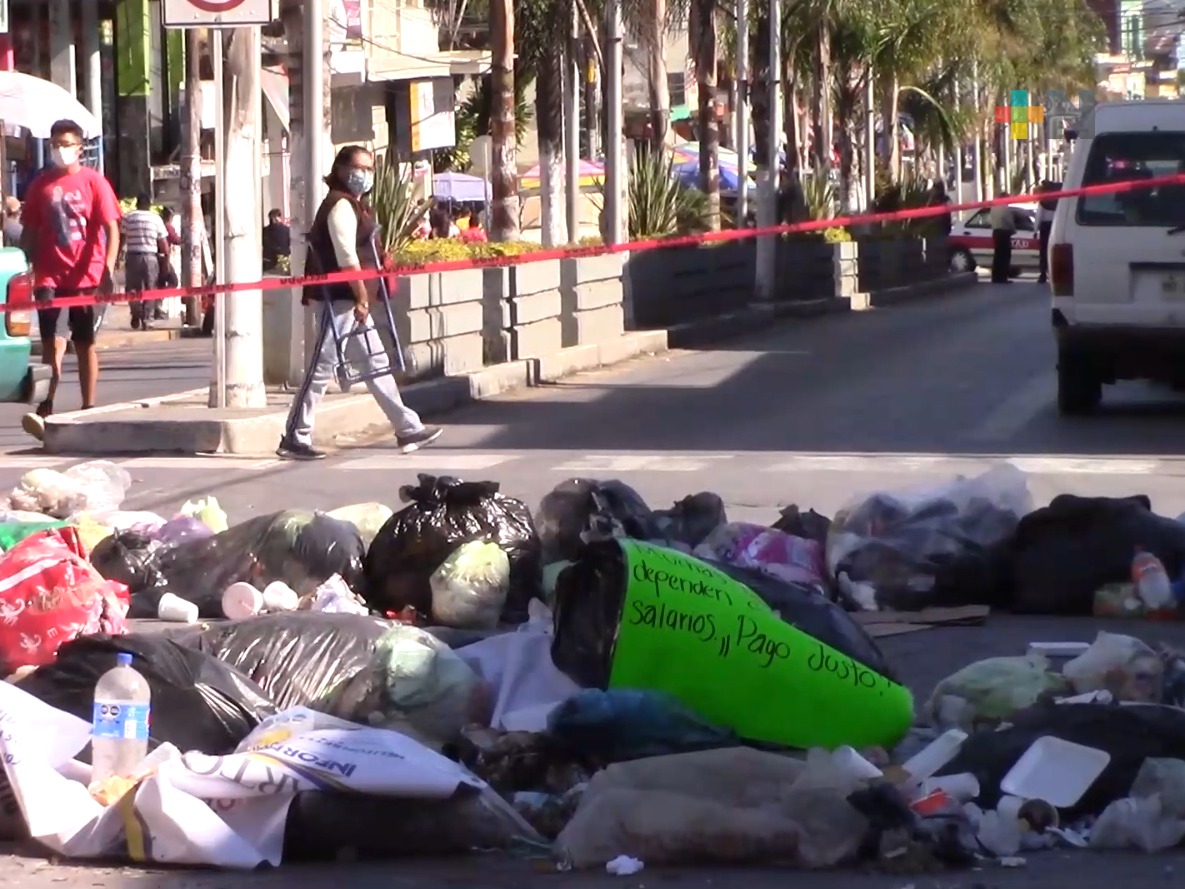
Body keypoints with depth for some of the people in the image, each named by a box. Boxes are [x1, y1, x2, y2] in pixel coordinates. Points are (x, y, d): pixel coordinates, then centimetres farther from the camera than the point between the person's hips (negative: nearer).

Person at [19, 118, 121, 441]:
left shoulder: (93, 182, -1)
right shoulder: (41, 185, 6)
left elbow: (111, 228, -5)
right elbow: (30, 231, 12)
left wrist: (108, 268, -17)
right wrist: (30, 268, 4)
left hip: (86, 277, -1)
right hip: (50, 277, 1)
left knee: (85, 344, 9)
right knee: (53, 343, -11)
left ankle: (88, 410, 17)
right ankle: (45, 410, -18)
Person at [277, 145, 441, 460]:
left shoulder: (355, 205, 19)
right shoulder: (340, 205, -13)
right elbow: (347, 257, -20)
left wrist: (364, 298, 14)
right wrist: (362, 297, -18)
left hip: (353, 300, 11)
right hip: (338, 300, -11)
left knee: (377, 363, 13)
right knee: (322, 367, -6)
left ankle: (407, 428, 19)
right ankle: (294, 439, -1)